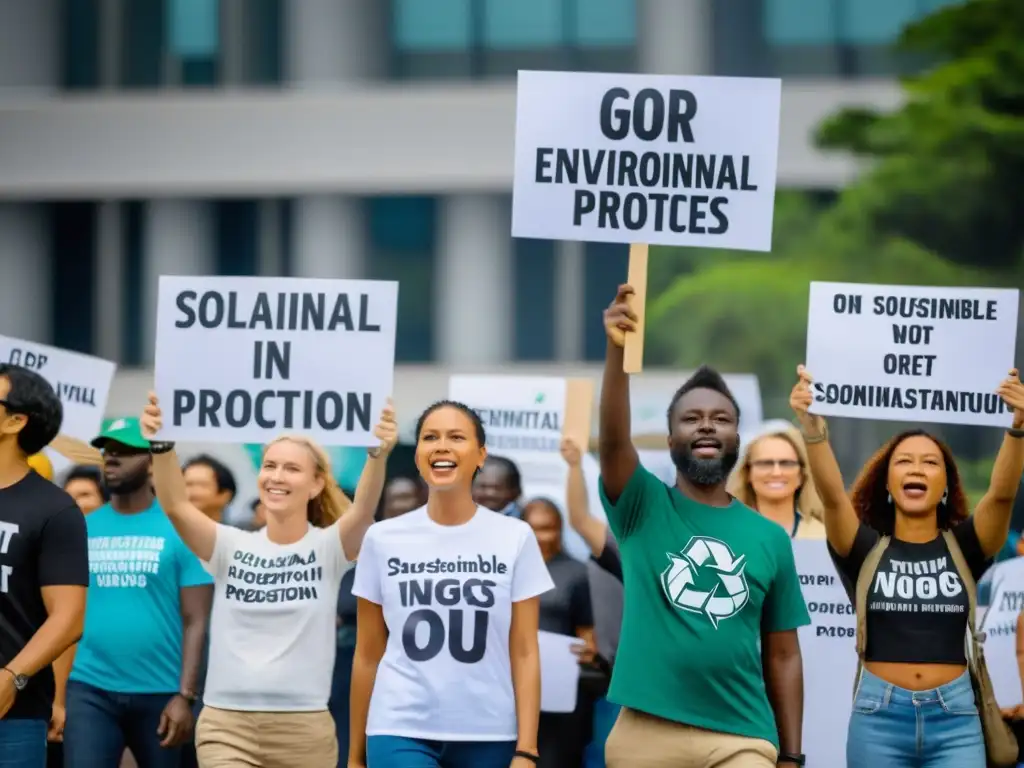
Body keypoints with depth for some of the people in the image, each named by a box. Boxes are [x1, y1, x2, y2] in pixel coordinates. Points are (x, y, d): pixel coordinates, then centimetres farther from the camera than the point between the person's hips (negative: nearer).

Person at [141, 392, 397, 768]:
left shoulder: (328, 549, 0)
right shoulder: (231, 547, 3)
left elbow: (363, 509, -20)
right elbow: (176, 506, -14)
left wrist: (378, 454, -41)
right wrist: (161, 445, -33)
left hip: (305, 729, 0)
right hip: (226, 724, 0)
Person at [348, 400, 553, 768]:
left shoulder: (515, 538, 3)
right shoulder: (383, 539, 4)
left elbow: (525, 653, 1)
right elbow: (367, 654, 9)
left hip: (488, 736, 1)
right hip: (401, 732, -1)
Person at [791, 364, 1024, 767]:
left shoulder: (963, 547, 5)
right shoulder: (866, 549, 4)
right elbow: (832, 494, -12)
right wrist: (813, 426, -30)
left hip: (954, 719, 0)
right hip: (879, 716, 0)